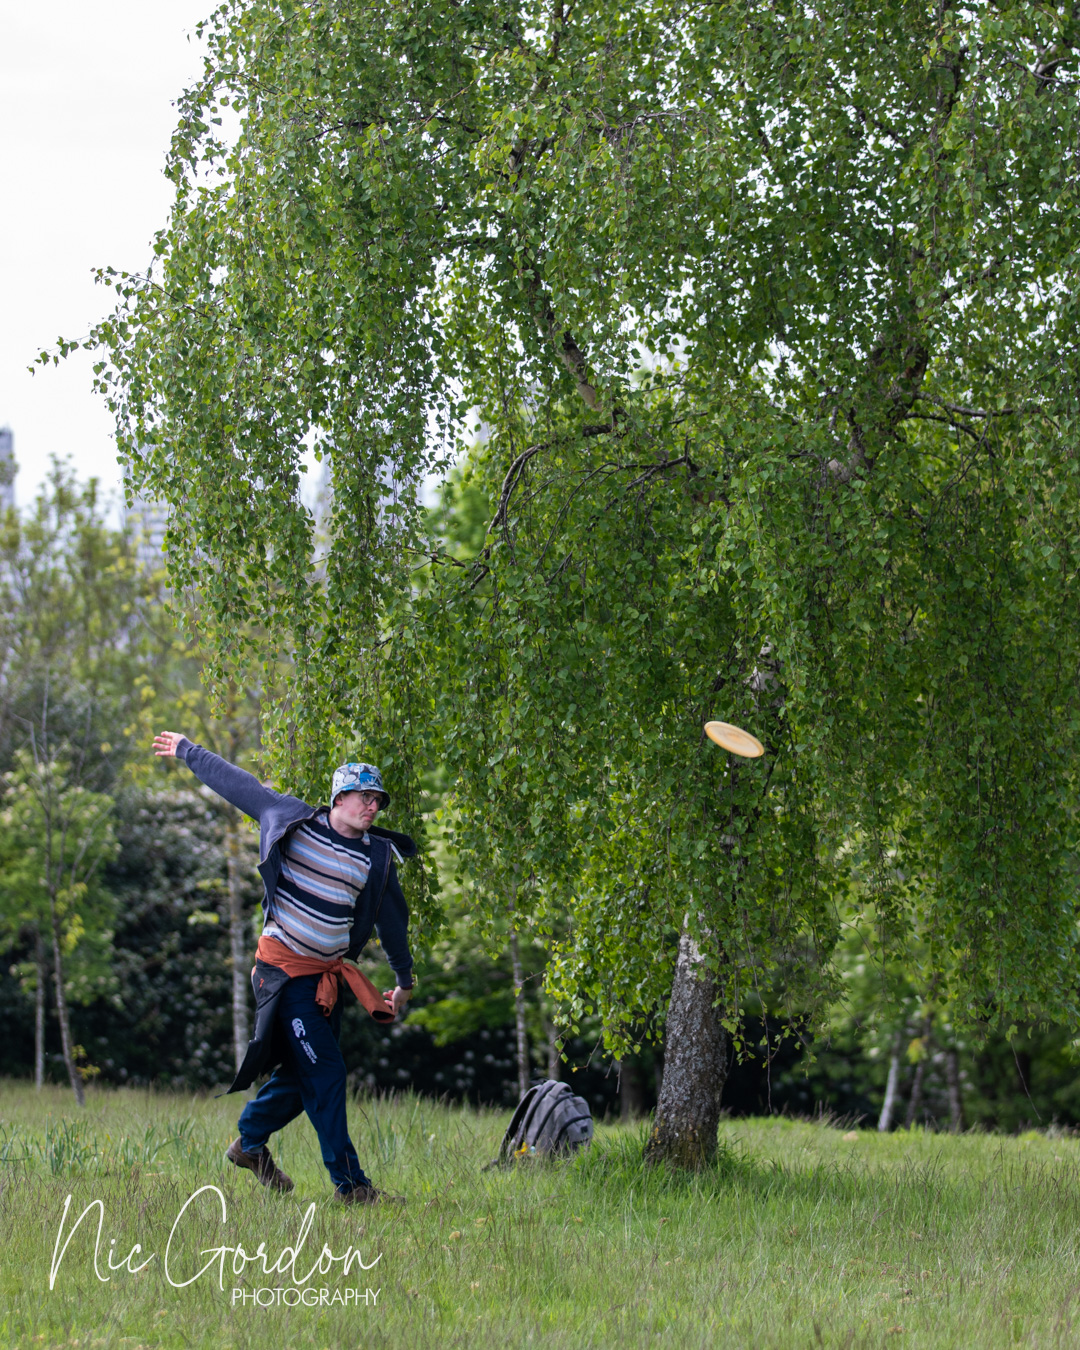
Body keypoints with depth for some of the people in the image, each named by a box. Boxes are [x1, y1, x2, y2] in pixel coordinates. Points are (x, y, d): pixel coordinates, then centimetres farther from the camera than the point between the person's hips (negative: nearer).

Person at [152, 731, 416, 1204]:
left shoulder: (378, 856, 5)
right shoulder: (293, 821, -4)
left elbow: (391, 918, 17)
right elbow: (238, 784, 7)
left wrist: (404, 980, 25)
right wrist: (186, 751, 17)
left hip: (329, 975, 5)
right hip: (283, 967, -5)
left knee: (301, 1072, 12)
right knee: (324, 1072, -10)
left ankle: (250, 1143, 36)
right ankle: (349, 1183, -7)